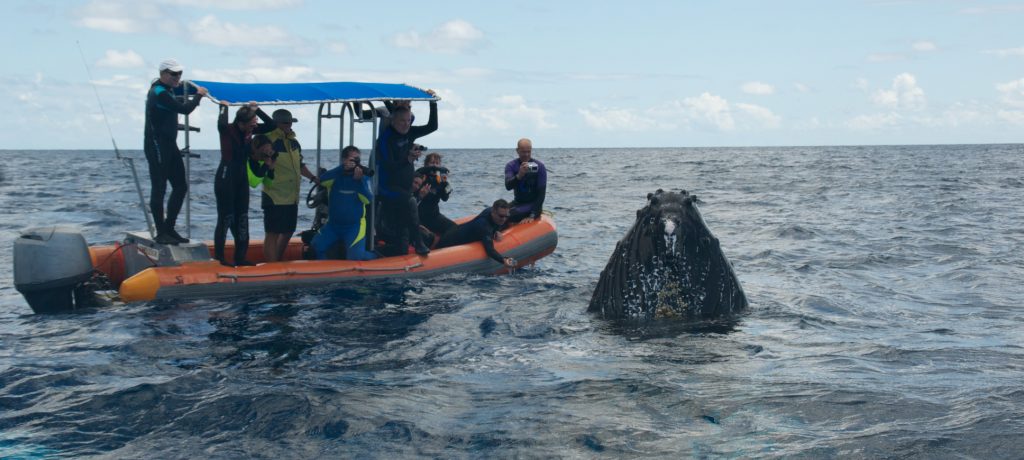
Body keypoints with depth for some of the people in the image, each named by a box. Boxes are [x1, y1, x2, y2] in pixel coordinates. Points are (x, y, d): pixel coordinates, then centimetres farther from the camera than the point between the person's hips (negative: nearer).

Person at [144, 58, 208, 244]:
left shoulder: (165, 89, 14)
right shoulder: (159, 93, -17)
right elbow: (184, 109, -24)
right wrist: (198, 95, -9)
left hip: (169, 144, 10)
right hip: (156, 146, -10)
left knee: (181, 186, 10)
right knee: (159, 189, -6)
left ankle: (169, 228, 16)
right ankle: (161, 233, -2)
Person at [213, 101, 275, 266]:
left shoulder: (250, 130, 3)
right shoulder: (228, 130, -14)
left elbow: (270, 126, 1)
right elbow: (222, 124, -37)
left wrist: (257, 109, -3)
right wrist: (224, 107, -20)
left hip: (242, 178, 7)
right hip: (226, 178, -7)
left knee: (242, 219, 9)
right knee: (225, 218, -5)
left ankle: (240, 257, 15)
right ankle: (219, 257, 2)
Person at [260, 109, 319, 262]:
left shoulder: (294, 142, 13)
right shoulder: (268, 141, -14)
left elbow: (299, 165, 26)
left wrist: (313, 178, 19)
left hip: (292, 197, 9)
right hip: (274, 197, -9)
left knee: (288, 232, 18)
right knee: (273, 233, -5)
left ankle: (278, 263, 33)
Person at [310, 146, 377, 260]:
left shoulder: (364, 177, -2)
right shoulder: (335, 175, -1)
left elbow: (368, 200, -15)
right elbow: (322, 180, -23)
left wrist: (359, 180, -29)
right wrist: (342, 168, -33)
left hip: (355, 225, -2)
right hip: (333, 224, 2)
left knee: (355, 256, -20)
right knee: (316, 246, -19)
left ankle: (376, 257, 13)